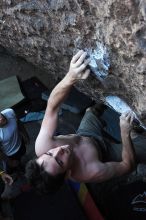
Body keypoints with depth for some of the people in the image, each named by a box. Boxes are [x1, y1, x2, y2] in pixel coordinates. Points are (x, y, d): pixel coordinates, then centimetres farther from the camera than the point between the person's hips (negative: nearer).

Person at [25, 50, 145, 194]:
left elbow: (52, 106, -40)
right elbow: (128, 165, -30)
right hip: (104, 149, -3)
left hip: (83, 135, 4)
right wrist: (125, 133, -34)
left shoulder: (42, 146, -41)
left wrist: (71, 77, -56)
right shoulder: (92, 172, -48)